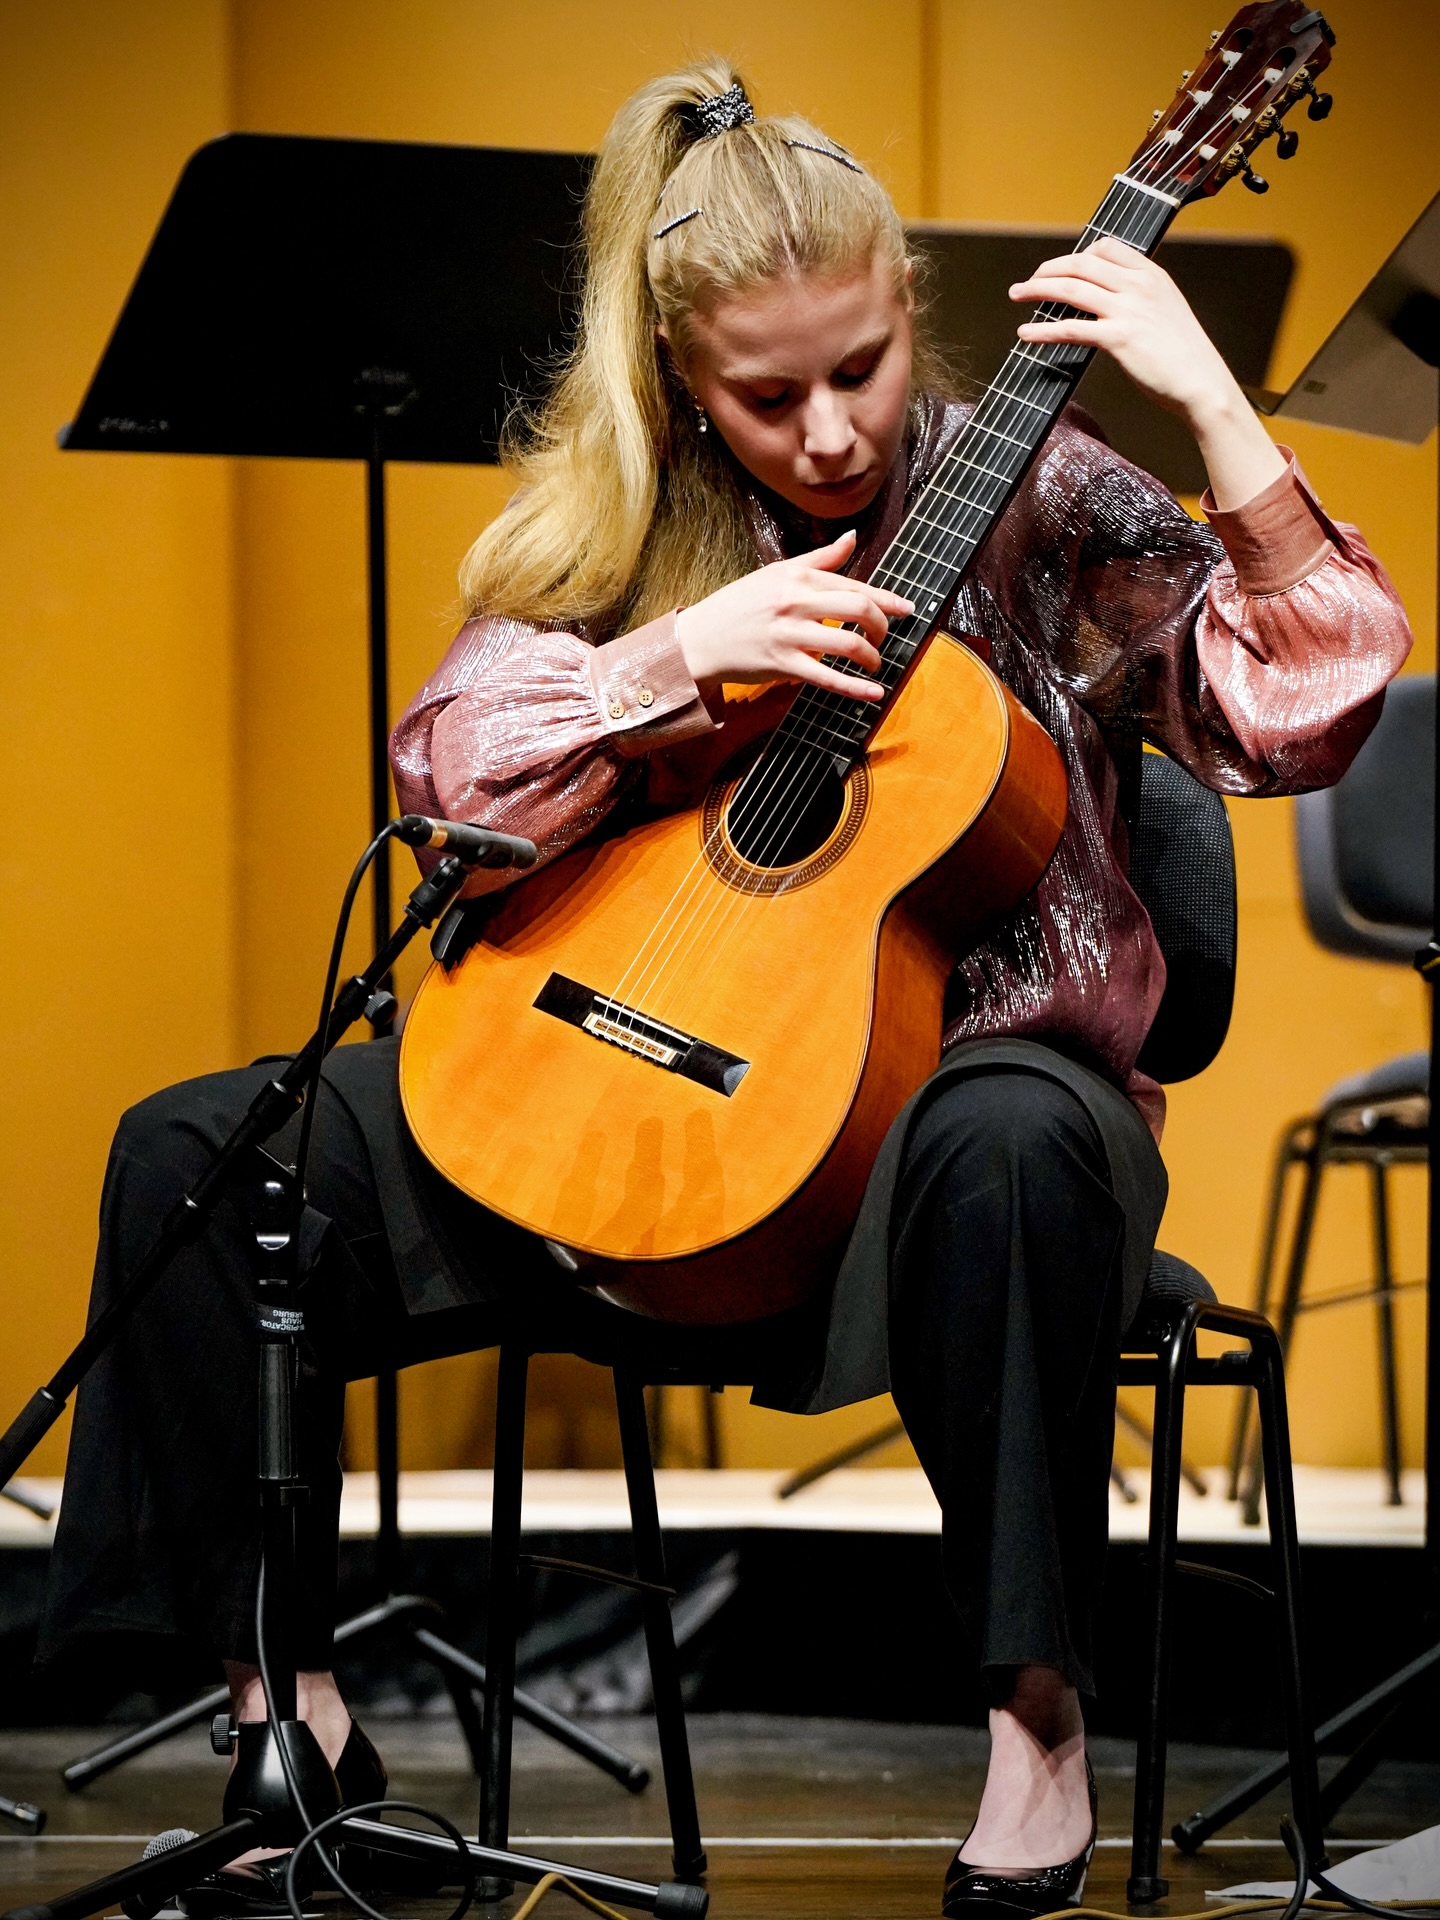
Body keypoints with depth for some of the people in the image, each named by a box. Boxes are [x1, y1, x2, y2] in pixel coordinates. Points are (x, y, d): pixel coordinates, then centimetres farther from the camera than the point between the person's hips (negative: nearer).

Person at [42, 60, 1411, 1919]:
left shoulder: (1034, 495, -4)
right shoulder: (612, 521, 6)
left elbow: (1302, 714, -16)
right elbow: (450, 785, -2)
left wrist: (1212, 401, -24)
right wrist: (684, 657, -16)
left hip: (967, 1053, -3)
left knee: (1013, 1147, -43)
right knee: (189, 1154, -13)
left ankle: (1038, 1708, -27)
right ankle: (285, 1690, -2)